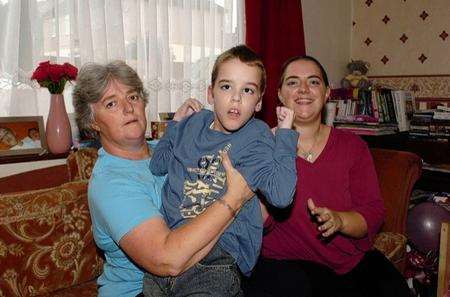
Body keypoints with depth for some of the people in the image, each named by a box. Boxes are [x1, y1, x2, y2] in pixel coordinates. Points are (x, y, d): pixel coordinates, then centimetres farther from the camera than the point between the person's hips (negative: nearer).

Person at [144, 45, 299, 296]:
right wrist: (177, 122, 15)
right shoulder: (193, 124, 12)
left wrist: (285, 134, -13)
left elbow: (281, 195, -16)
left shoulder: (257, 138, -3)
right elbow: (158, 165, 19)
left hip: (225, 247, -4)